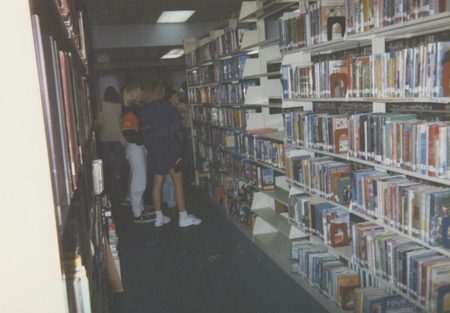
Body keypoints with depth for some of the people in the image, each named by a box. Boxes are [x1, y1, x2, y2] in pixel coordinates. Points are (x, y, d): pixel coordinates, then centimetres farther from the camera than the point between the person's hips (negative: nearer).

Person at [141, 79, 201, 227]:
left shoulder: (145, 109, 6)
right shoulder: (165, 106, -8)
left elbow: (145, 129, 6)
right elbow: (177, 123, -9)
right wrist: (170, 131, 7)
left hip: (153, 148, 6)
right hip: (168, 146, -6)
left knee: (157, 183, 11)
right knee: (178, 182, -1)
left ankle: (159, 217, 18)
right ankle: (183, 217, 2)